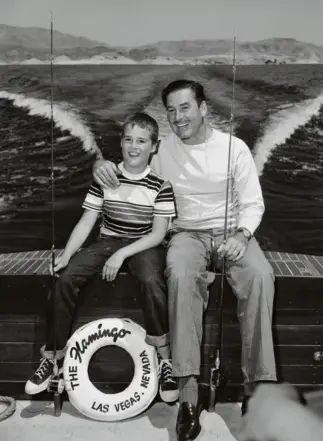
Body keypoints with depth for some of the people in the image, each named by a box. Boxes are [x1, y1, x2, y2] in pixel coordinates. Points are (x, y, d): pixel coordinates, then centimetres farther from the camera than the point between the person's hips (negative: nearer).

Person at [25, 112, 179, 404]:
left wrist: (122, 254, -20)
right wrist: (66, 255, -11)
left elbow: (158, 233, -9)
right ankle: (53, 355, -1)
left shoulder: (160, 183, -5)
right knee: (65, 278, -20)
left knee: (152, 282, -35)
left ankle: (165, 359, -14)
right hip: (107, 242, 3)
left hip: (144, 246, -3)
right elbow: (86, 222, 2)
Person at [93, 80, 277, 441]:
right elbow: (127, 164, 14)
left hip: (231, 233, 0)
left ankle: (258, 385, -23)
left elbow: (253, 203, 1)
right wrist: (101, 164, -11)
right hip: (187, 233, 0)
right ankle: (189, 388, -31)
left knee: (260, 276, -32)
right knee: (181, 276, -36)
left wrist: (241, 234, -20)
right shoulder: (162, 149, 4)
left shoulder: (235, 147, 1)